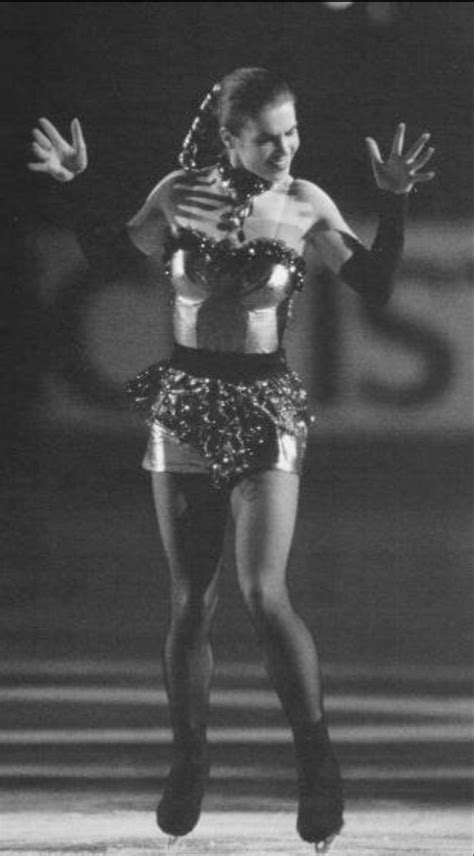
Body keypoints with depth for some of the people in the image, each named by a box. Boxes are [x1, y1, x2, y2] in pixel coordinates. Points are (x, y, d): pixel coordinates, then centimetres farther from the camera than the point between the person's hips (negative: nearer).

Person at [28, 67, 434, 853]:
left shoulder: (304, 206, -1)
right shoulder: (178, 195, 1)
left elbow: (378, 287, -3)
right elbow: (108, 263, 13)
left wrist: (394, 202, -11)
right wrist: (77, 190, 2)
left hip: (266, 405, -2)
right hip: (184, 403, 2)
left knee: (264, 595, -15)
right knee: (191, 602, 4)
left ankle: (317, 759, -5)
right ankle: (188, 763, 17)